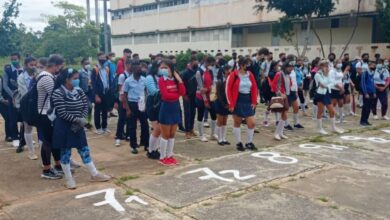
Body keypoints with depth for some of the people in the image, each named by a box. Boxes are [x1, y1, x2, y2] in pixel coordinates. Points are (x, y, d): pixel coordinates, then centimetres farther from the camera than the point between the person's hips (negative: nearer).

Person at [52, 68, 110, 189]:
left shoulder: (79, 91, 4)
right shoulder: (58, 93, -15)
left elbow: (85, 107, 4)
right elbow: (62, 113, -20)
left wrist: (81, 120, -12)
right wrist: (78, 119, -20)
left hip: (78, 126, 6)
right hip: (64, 127, -6)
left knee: (84, 150, 11)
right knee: (65, 152, 5)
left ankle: (94, 174, 20)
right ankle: (68, 178, 18)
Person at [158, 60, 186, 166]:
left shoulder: (176, 79, 6)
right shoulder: (162, 80, -10)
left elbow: (183, 92, -4)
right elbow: (165, 95, -20)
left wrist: (179, 80, -11)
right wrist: (177, 95, -7)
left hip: (175, 107, 6)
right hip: (166, 108, -6)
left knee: (172, 134, 11)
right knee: (165, 135, 1)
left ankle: (169, 156, 22)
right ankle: (162, 157, 12)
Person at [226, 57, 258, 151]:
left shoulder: (250, 75, 4)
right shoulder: (234, 75, -10)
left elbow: (254, 88, 10)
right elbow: (228, 89, -10)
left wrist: (254, 102, 4)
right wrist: (231, 104, -12)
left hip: (248, 101, 4)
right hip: (237, 101, -4)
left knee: (252, 123, 1)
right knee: (237, 123, 8)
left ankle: (249, 143, 18)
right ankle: (238, 143, 22)